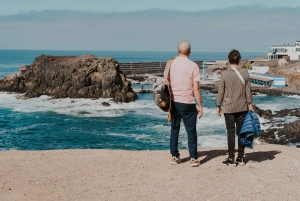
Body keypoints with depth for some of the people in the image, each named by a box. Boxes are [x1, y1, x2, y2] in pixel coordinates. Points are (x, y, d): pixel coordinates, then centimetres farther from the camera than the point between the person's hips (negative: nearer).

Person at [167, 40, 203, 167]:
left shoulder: (170, 64, 1)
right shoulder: (192, 66, -10)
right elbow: (196, 89, -10)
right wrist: (200, 106, -3)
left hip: (173, 102, 4)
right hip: (187, 103, -4)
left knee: (174, 129, 13)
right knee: (191, 131, 5)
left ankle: (174, 156, 16)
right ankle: (193, 158, 7)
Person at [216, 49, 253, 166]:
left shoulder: (225, 74, -10)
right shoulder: (245, 72, -3)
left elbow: (221, 92, -5)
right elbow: (248, 90, 2)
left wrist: (218, 106, 6)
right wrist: (250, 104, 12)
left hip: (229, 108, -3)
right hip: (242, 107, 3)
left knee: (231, 133, 2)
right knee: (241, 132, 9)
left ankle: (231, 159, 4)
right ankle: (241, 158, 14)